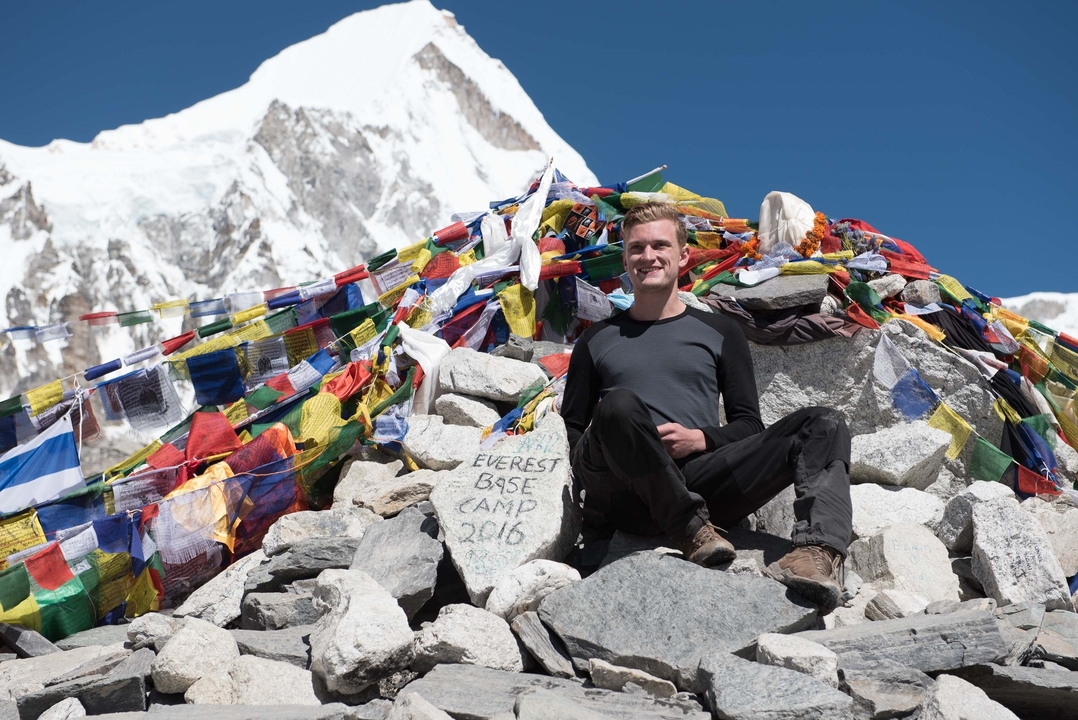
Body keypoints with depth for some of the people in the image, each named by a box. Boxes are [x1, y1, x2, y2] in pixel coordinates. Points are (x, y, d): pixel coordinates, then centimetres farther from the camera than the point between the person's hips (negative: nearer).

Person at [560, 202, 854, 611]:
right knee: (620, 404, -35)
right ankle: (692, 532, -30)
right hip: (623, 495, -1)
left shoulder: (719, 333, 23)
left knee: (824, 424, -17)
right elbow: (570, 428, 19)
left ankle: (819, 554, -41)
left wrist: (700, 438, -5)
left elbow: (749, 426, 17)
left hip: (698, 478, 2)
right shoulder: (598, 341, 24)